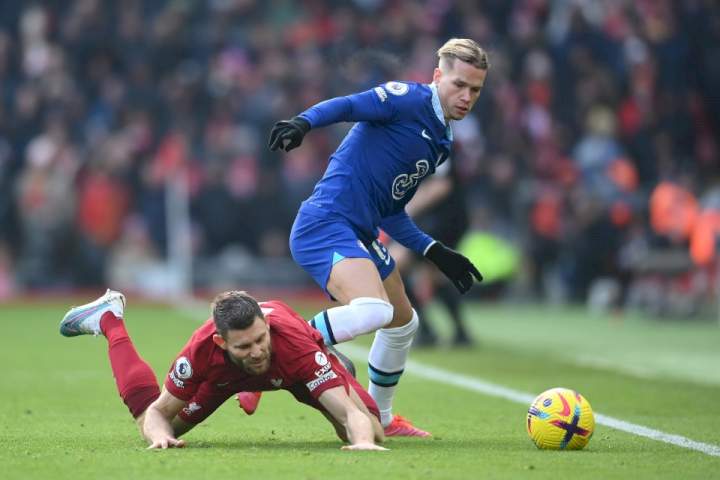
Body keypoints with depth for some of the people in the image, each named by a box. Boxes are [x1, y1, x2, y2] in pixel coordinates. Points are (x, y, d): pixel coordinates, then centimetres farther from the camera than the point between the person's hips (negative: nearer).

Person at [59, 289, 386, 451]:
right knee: (148, 425, 11)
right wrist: (161, 435, -52)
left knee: (371, 433, -4)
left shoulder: (295, 344, -49)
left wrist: (363, 441, -73)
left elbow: (353, 414, -50)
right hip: (224, 374, 0)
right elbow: (157, 413, -28)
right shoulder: (202, 350, -43)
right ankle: (109, 319, 30)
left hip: (295, 368, 0)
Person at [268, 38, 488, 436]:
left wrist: (435, 253, 19)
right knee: (373, 310, -32)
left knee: (403, 324, 25)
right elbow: (347, 106, -21)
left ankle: (379, 417, 46)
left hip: (360, 235, 10)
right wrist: (302, 123, -40)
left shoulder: (441, 142, 20)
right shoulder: (409, 99, -6)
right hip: (326, 223, -10)